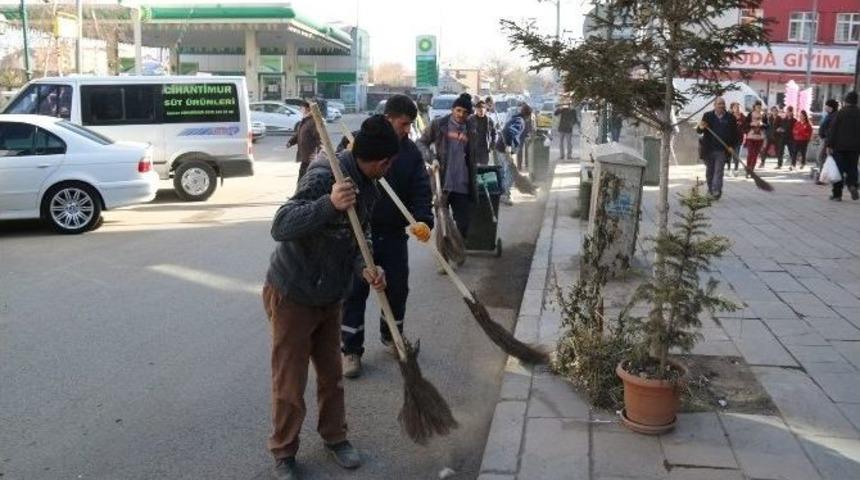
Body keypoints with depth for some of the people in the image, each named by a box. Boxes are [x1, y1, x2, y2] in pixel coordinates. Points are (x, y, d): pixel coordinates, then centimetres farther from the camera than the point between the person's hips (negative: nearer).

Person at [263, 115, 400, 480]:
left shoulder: (366, 185, 2)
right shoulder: (324, 175, -25)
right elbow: (280, 227, -33)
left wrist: (364, 268, -12)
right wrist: (329, 203, -47)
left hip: (329, 296, 7)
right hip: (292, 295, -7)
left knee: (332, 374, 17)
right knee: (289, 382, 6)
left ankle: (334, 436, 37)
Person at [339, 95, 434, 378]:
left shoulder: (411, 152, 1)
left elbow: (421, 190, -5)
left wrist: (423, 220, -23)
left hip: (394, 233, 4)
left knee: (397, 288, 14)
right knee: (355, 291, 2)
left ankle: (391, 336, 37)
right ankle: (351, 349, 15)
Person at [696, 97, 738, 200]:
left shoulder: (730, 118, 4)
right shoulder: (708, 116, 3)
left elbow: (734, 133, 7)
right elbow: (698, 130, 1)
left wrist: (732, 145, -5)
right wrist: (701, 127, -23)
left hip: (722, 150, -1)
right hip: (709, 149, 1)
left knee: (719, 171, -8)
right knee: (709, 171, 12)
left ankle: (716, 191, -14)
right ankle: (710, 189, 26)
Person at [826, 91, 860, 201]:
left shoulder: (840, 113, -5)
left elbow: (832, 130, -10)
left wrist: (829, 145, -8)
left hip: (840, 146, -2)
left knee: (839, 169, 4)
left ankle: (837, 194, 5)